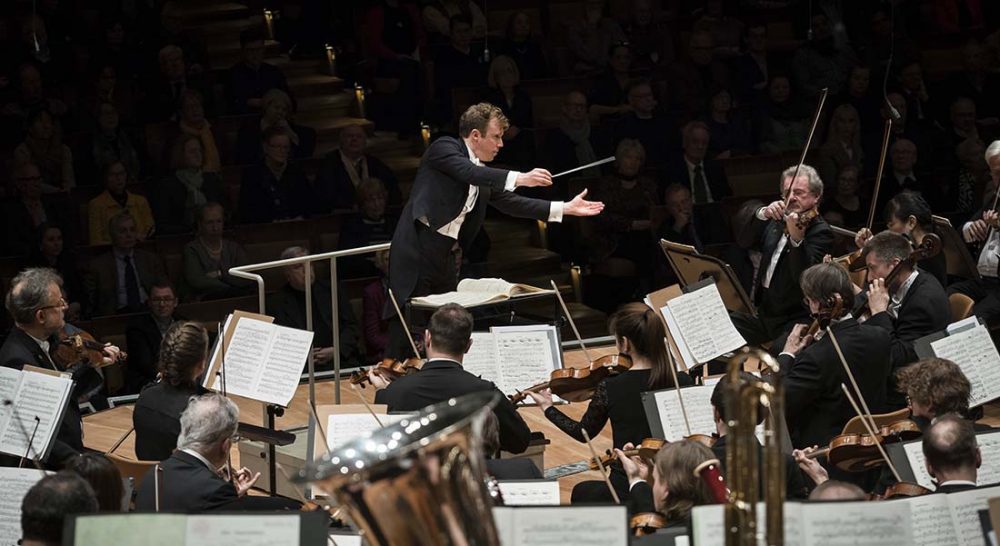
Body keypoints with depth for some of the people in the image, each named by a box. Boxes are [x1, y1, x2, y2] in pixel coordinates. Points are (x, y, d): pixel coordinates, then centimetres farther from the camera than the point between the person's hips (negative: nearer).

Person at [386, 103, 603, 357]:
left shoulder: (484, 174, 17)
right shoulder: (444, 148, -5)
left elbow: (511, 203, 19)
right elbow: (469, 173, -22)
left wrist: (566, 208, 15)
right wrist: (519, 178, -29)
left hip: (445, 257, 8)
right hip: (417, 249, -8)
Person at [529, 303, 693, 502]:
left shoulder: (609, 388, -15)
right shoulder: (682, 382, -9)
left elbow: (584, 433, 4)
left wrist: (547, 407, 20)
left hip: (625, 493, -3)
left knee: (581, 492, 32)